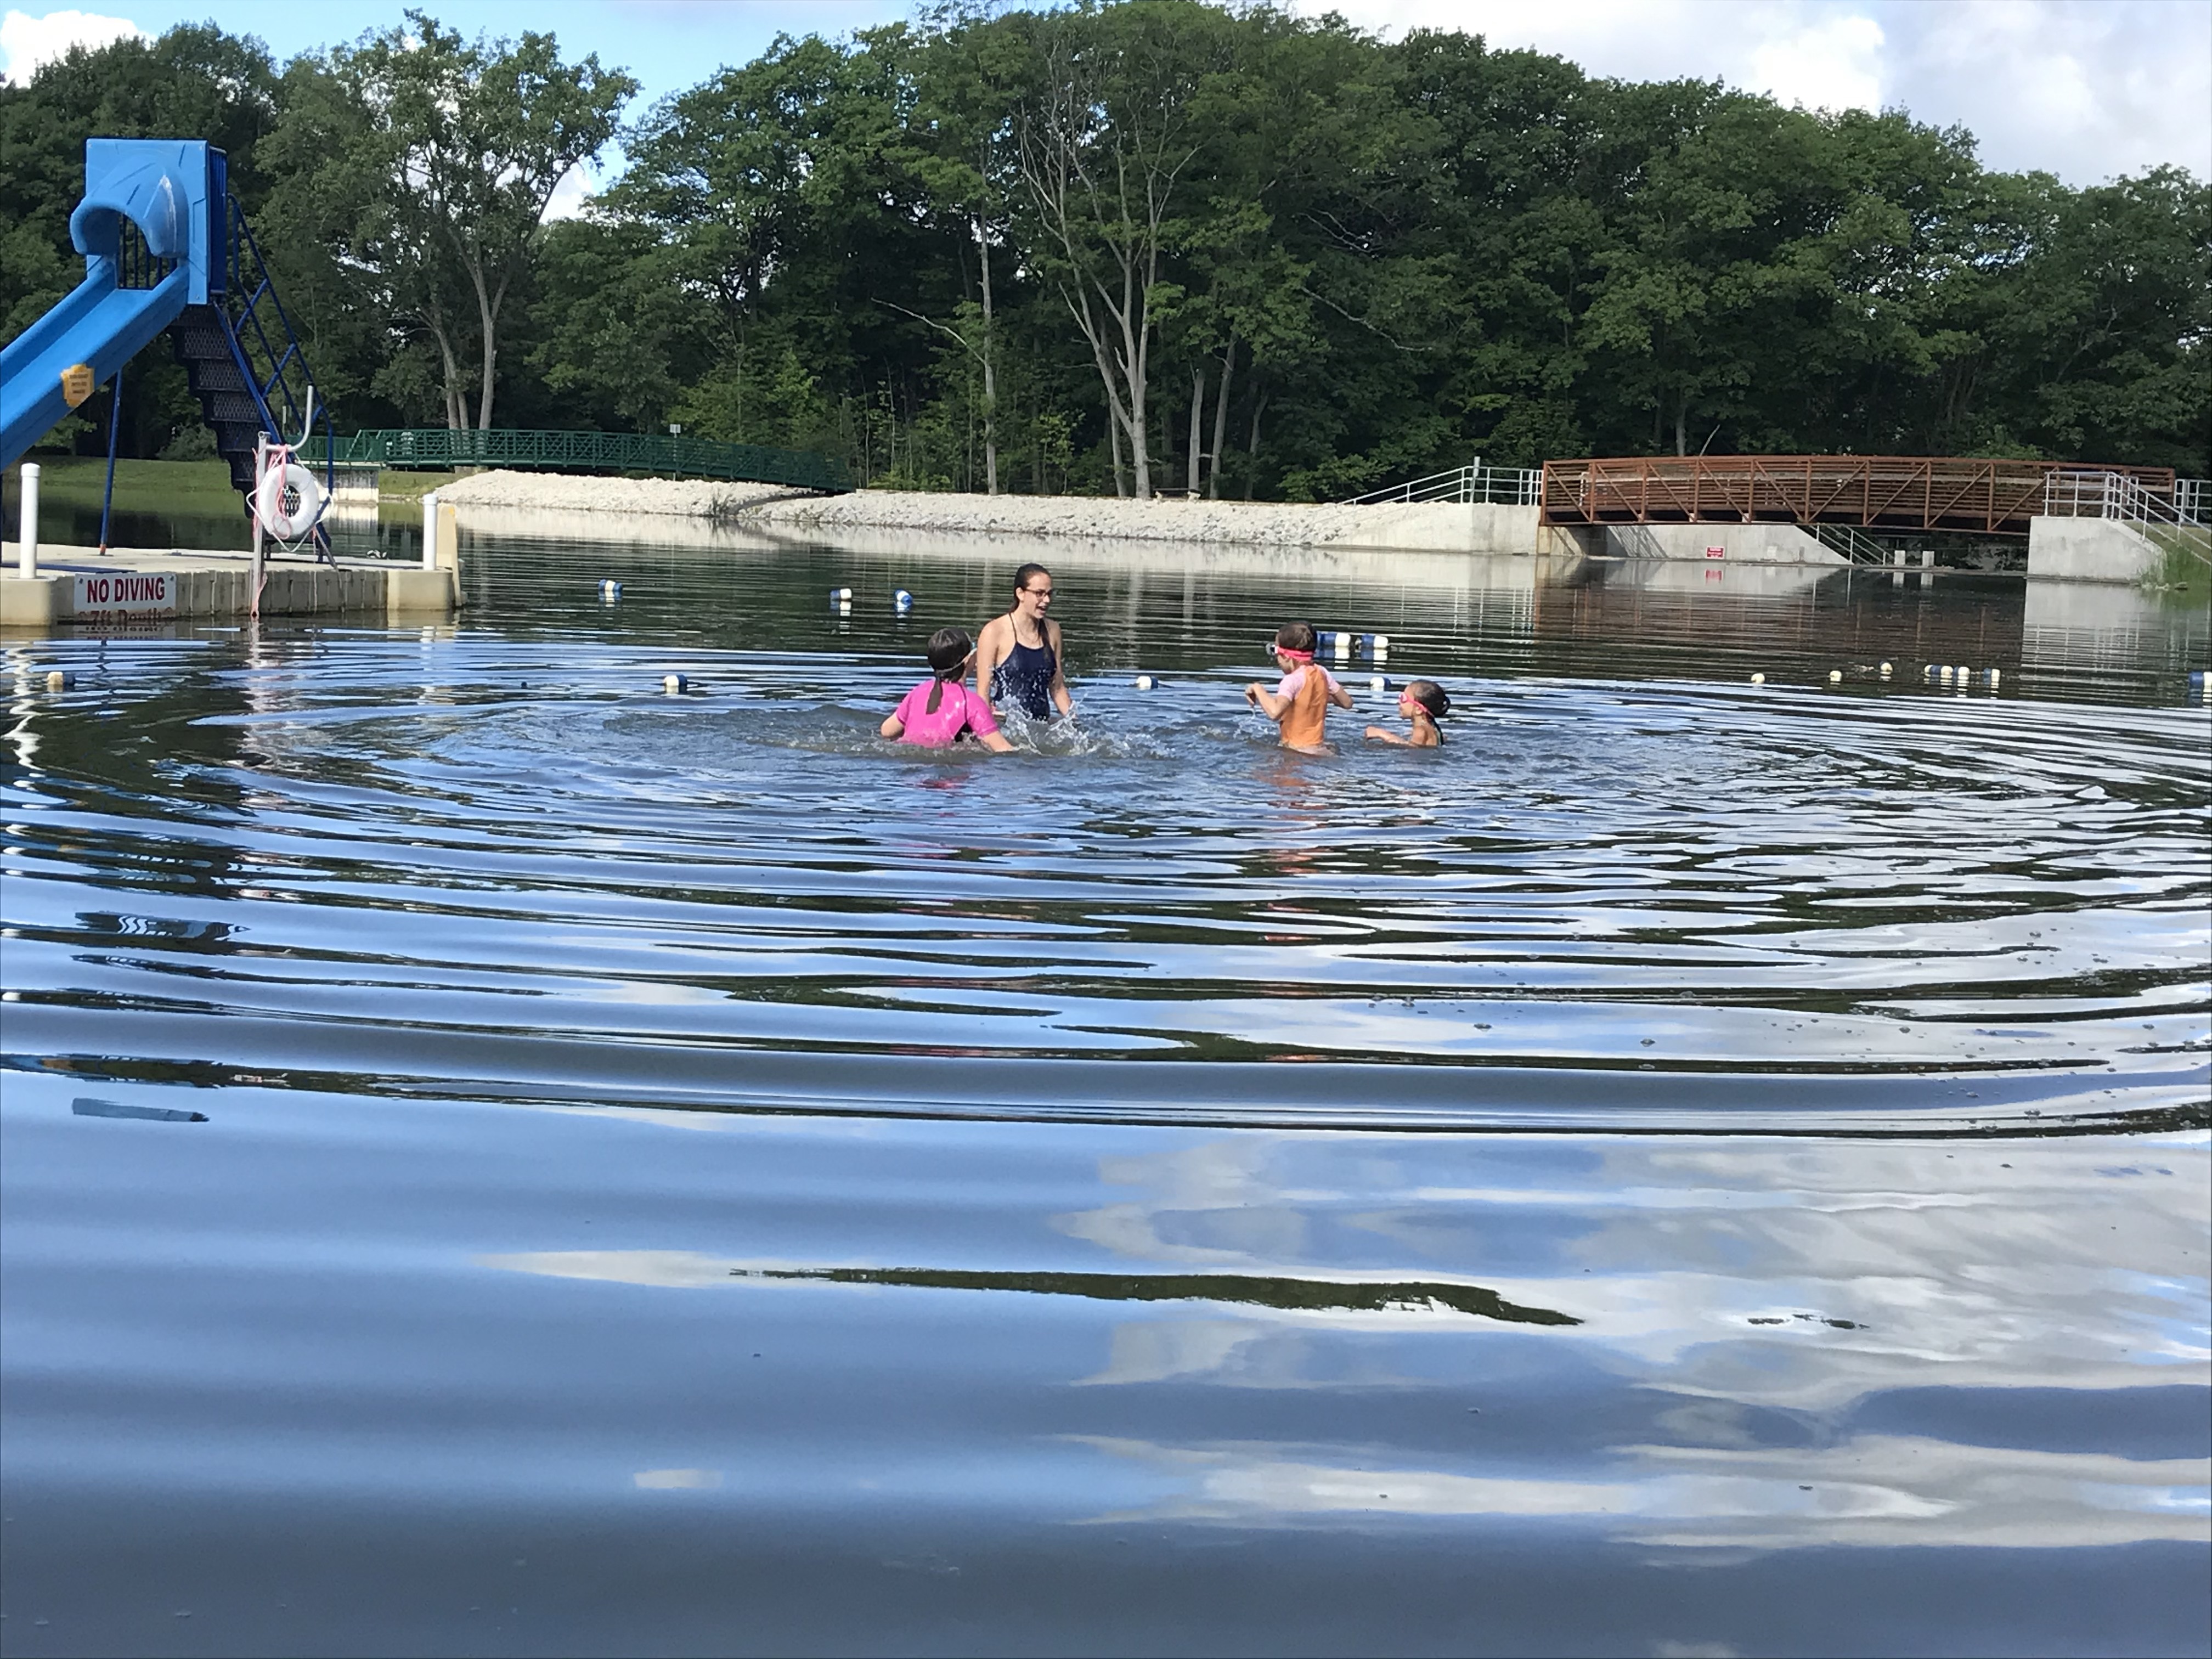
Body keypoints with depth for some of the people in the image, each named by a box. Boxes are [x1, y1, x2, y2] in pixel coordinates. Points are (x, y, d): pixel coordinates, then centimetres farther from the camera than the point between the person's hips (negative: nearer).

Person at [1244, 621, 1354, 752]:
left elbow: (1275, 712, -32)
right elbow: (1347, 702, 15)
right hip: (1317, 747, 8)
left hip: (1299, 750, -8)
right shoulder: (1322, 673, 6)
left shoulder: (1293, 680, -16)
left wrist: (1258, 688, -15)